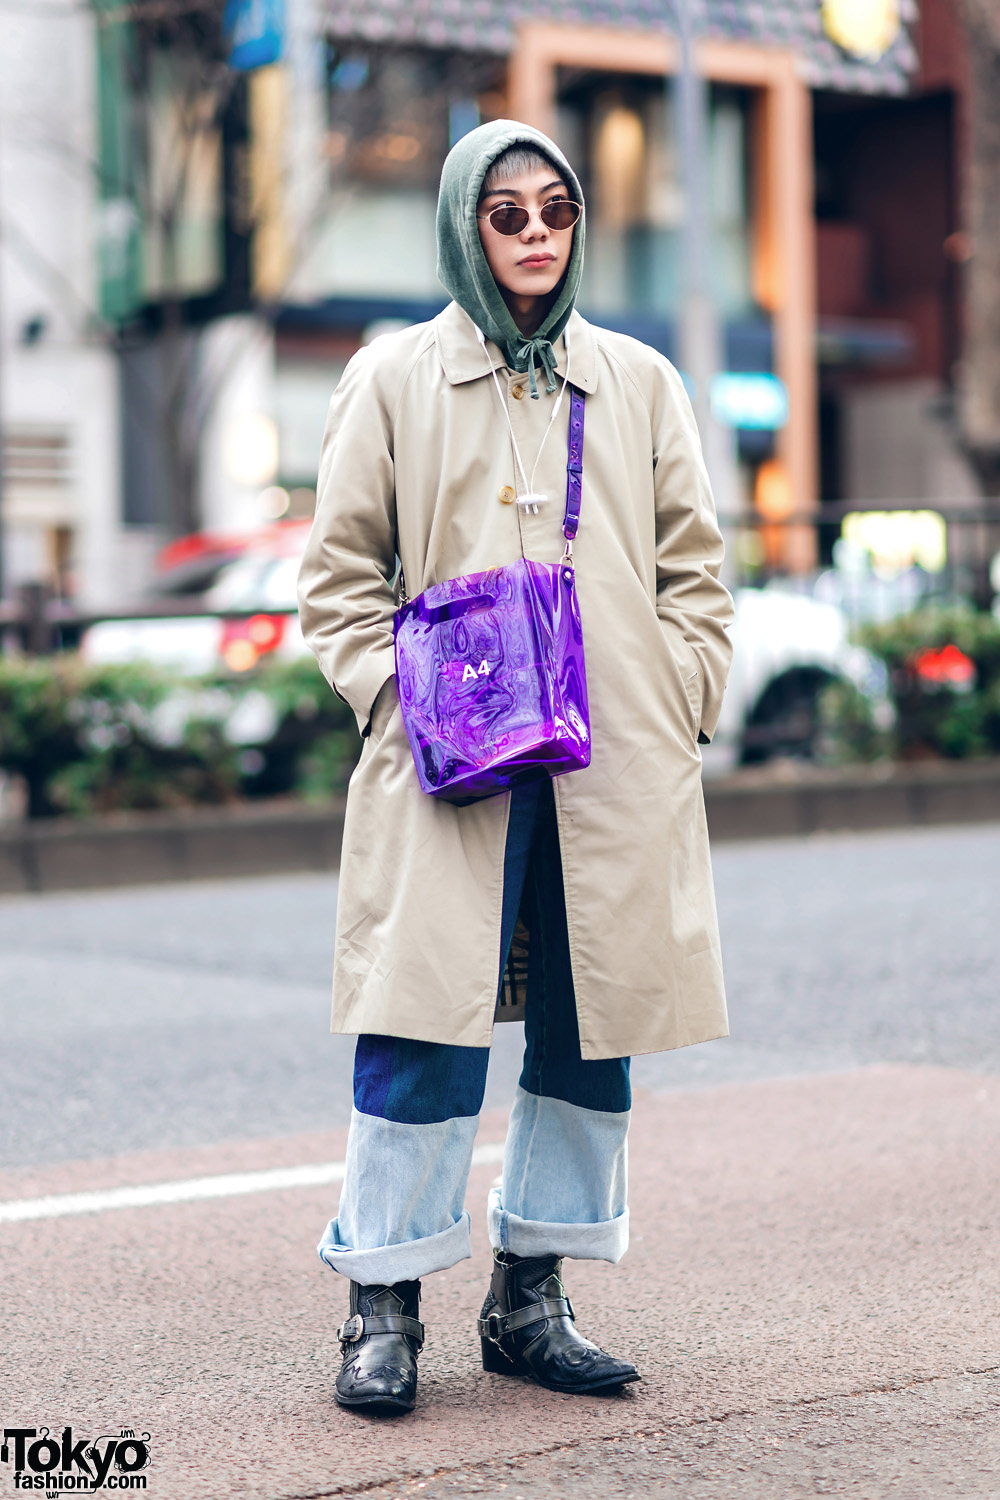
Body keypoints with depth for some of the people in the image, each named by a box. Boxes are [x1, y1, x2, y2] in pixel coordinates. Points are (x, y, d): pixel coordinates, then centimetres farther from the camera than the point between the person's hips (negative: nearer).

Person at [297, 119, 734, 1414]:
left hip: (616, 769, 3)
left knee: (592, 1028, 6)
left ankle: (531, 1299, 19)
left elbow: (692, 565, 15)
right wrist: (399, 696, -6)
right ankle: (383, 1306, 5)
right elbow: (339, 572, 7)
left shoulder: (638, 381, 13)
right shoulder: (394, 378, 6)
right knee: (425, 1026, -8)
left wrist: (682, 703, 4)